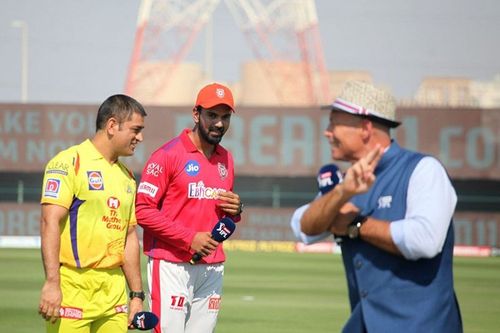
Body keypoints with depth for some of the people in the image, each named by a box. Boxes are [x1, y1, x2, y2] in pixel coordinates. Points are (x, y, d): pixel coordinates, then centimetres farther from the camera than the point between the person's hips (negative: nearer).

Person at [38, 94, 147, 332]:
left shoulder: (126, 176, 18)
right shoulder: (69, 163, -6)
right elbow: (50, 222, -15)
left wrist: (137, 294, 18)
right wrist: (52, 282, -23)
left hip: (114, 289, 7)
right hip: (74, 285, -7)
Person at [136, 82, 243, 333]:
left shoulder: (226, 160, 15)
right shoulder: (169, 154, -7)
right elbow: (143, 210, -12)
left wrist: (235, 211, 2)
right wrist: (189, 238, -17)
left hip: (213, 267, 7)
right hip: (171, 264, -7)